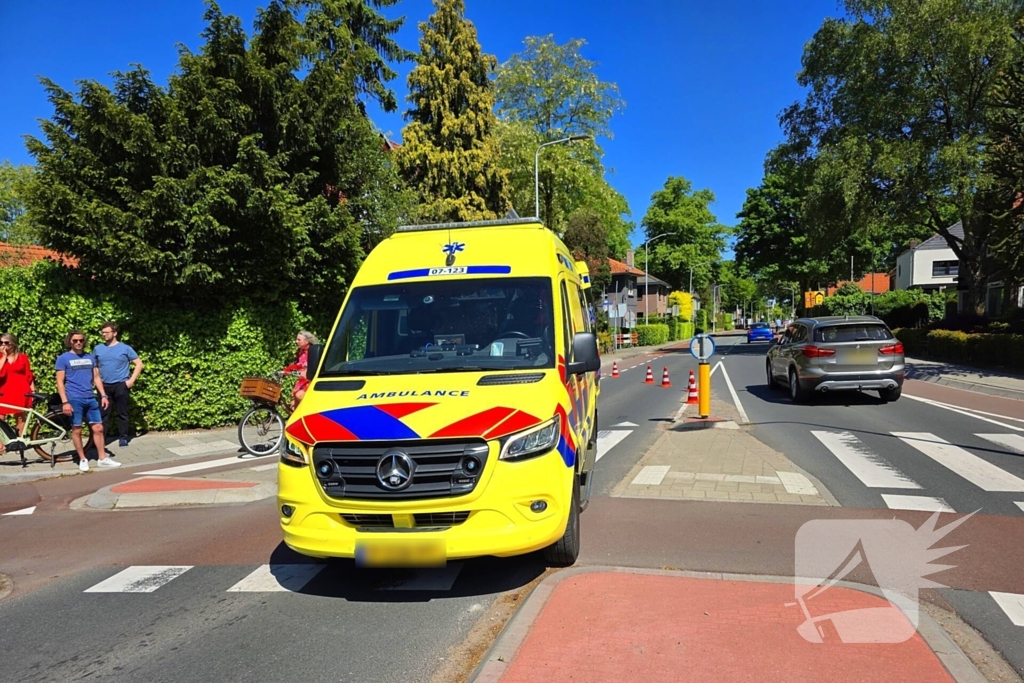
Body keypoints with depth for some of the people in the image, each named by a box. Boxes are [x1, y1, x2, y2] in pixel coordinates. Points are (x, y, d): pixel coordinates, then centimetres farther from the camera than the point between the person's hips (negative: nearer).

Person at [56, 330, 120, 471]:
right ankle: (82, 459, 15)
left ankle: (103, 458, 11)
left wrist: (103, 395, 5)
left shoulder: (90, 357, 11)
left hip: (90, 398, 4)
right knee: (77, 430, 3)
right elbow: (60, 381, -5)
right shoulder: (63, 358, -1)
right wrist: (65, 402, -12)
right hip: (74, 399, -4)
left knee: (98, 428, 4)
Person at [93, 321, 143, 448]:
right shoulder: (98, 349, 8)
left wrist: (132, 380, -9)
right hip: (104, 386, 3)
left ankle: (123, 438, 11)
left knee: (122, 413, 4)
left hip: (121, 385, -3)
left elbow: (139, 364, -1)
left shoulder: (125, 348, -2)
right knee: (104, 414, 6)